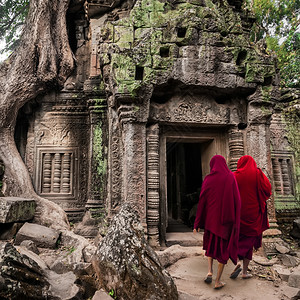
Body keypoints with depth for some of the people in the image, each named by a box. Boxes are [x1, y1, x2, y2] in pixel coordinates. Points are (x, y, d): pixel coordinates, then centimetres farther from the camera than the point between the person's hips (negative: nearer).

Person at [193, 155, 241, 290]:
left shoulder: (208, 179, -5)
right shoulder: (230, 177, -5)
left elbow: (202, 201, -4)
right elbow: (237, 199, -7)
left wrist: (198, 223, 2)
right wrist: (236, 219, 4)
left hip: (211, 217, 1)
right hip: (227, 218, -1)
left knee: (211, 242, 25)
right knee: (223, 247, 11)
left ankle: (210, 271, 13)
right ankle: (217, 281, 14)